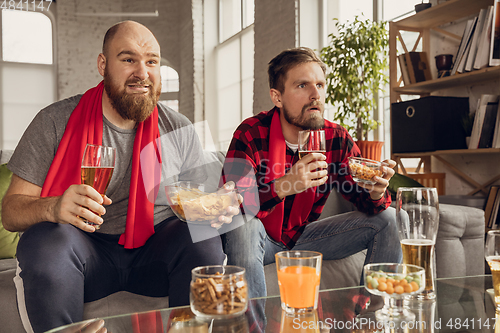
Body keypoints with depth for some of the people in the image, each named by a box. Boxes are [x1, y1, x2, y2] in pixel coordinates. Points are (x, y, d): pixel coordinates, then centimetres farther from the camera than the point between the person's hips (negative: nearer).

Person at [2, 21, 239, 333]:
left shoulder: (180, 129, 4)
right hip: (87, 250, -1)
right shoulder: (56, 121, -2)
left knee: (204, 242, -26)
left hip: (155, 249, 2)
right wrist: (53, 208, -28)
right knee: (45, 241, -31)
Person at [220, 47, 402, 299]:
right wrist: (283, 186, -46)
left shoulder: (337, 139, -8)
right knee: (244, 225, -38)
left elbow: (363, 199, -2)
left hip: (303, 236, 5)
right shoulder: (251, 134, -20)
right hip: (261, 240, -4)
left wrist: (376, 192, -27)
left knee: (387, 219, -4)